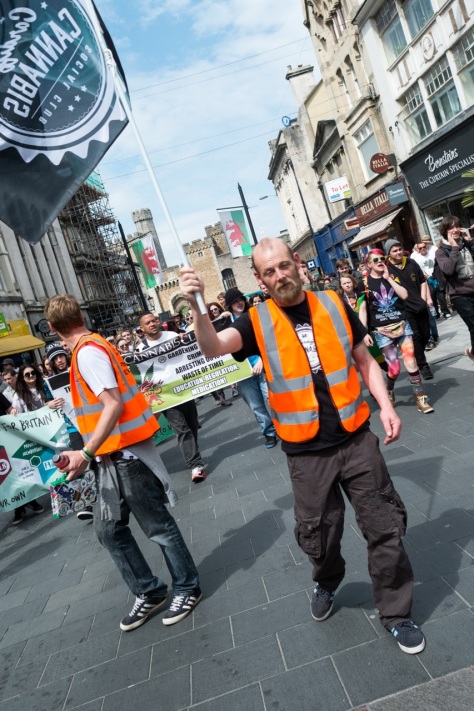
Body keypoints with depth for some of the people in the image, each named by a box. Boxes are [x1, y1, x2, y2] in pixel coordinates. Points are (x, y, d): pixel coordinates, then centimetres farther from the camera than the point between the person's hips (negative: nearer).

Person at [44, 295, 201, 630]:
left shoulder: (87, 353, -17)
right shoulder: (96, 346, 11)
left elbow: (114, 404, -27)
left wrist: (87, 453, -30)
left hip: (126, 452, -10)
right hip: (114, 454, 10)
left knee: (158, 525, 6)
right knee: (108, 528, 15)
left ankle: (187, 587, 25)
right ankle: (149, 592, 29)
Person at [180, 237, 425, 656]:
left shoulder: (334, 305, 0)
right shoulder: (257, 321, -5)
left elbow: (364, 361, 8)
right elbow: (213, 348, -22)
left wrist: (386, 405, -3)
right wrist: (197, 307, -39)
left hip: (356, 438, 2)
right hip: (306, 452, -1)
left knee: (386, 527, 8)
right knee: (318, 535, 14)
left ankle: (396, 613, 32)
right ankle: (327, 582, 49)